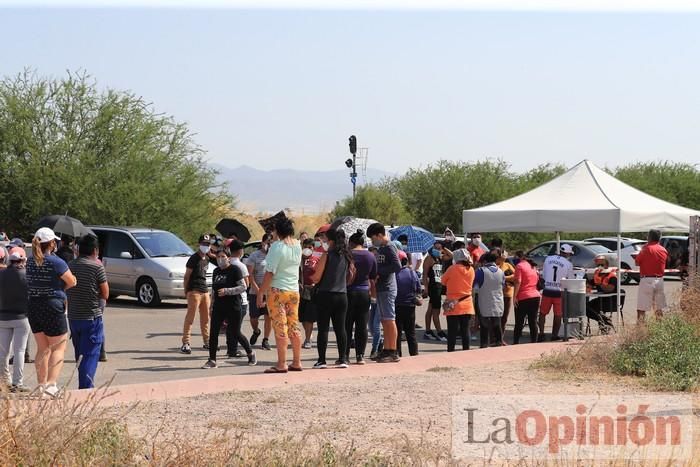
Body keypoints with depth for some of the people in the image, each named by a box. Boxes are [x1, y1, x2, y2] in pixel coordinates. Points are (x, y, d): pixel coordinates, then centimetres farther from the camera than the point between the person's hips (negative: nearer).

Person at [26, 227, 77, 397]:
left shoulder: (30, 262, 4)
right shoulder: (56, 262, -15)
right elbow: (72, 282, -12)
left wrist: (56, 286, 4)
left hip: (33, 308, 6)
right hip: (52, 308, -6)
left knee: (42, 348, 18)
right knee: (58, 347, 2)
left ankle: (41, 383, 20)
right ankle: (51, 383, -11)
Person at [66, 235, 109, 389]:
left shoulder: (70, 265, 6)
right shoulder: (96, 266, -11)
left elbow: (66, 289, 13)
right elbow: (105, 293, -5)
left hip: (73, 317, 6)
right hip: (92, 317, -6)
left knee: (80, 355, 17)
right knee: (90, 355, -5)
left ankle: (84, 386, 24)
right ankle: (86, 387, -13)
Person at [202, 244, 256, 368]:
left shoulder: (235, 269, -8)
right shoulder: (216, 271, 12)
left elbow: (243, 287, -13)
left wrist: (227, 291, -22)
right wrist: (212, 306, 21)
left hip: (233, 307, -6)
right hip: (218, 307, 6)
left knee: (235, 334, 1)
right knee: (213, 333, -4)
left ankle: (250, 353, 24)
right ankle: (212, 360, 1)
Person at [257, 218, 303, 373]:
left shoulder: (277, 247, -14)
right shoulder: (297, 246, 6)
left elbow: (269, 273, -17)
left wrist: (260, 292, -10)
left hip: (277, 290, -7)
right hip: (294, 290, 7)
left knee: (280, 328, -5)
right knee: (294, 328, 11)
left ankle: (281, 365, -5)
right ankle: (296, 362, 15)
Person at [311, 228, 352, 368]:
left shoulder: (327, 255, -11)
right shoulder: (346, 257, 6)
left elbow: (316, 278, -11)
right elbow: (350, 278, 14)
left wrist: (310, 276, 10)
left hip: (326, 295, -5)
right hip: (342, 295, 5)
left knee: (323, 328, -1)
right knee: (340, 328, 9)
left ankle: (322, 360, -1)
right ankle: (343, 359, 8)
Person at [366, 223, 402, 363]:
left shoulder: (389, 247, -11)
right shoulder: (380, 249, 17)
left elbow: (397, 266, -21)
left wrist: (378, 271, -16)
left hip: (387, 289, -9)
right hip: (381, 288, 9)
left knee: (389, 320, -7)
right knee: (384, 321, 12)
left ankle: (393, 352, -6)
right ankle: (386, 350, 16)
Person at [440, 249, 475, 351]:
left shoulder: (453, 269, -12)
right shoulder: (471, 270, 0)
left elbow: (443, 281, 0)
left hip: (453, 306, -4)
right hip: (467, 305, 4)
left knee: (452, 331, 0)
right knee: (465, 330, 8)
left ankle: (450, 351, 1)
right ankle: (466, 350, 10)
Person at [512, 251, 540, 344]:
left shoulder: (519, 266, -6)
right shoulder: (532, 266, 17)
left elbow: (518, 282, -15)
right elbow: (537, 280, 23)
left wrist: (514, 296, -17)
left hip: (523, 298, -7)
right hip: (535, 296, 7)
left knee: (519, 323, -2)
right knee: (533, 322, 8)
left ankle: (516, 343, -1)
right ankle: (534, 342, 7)